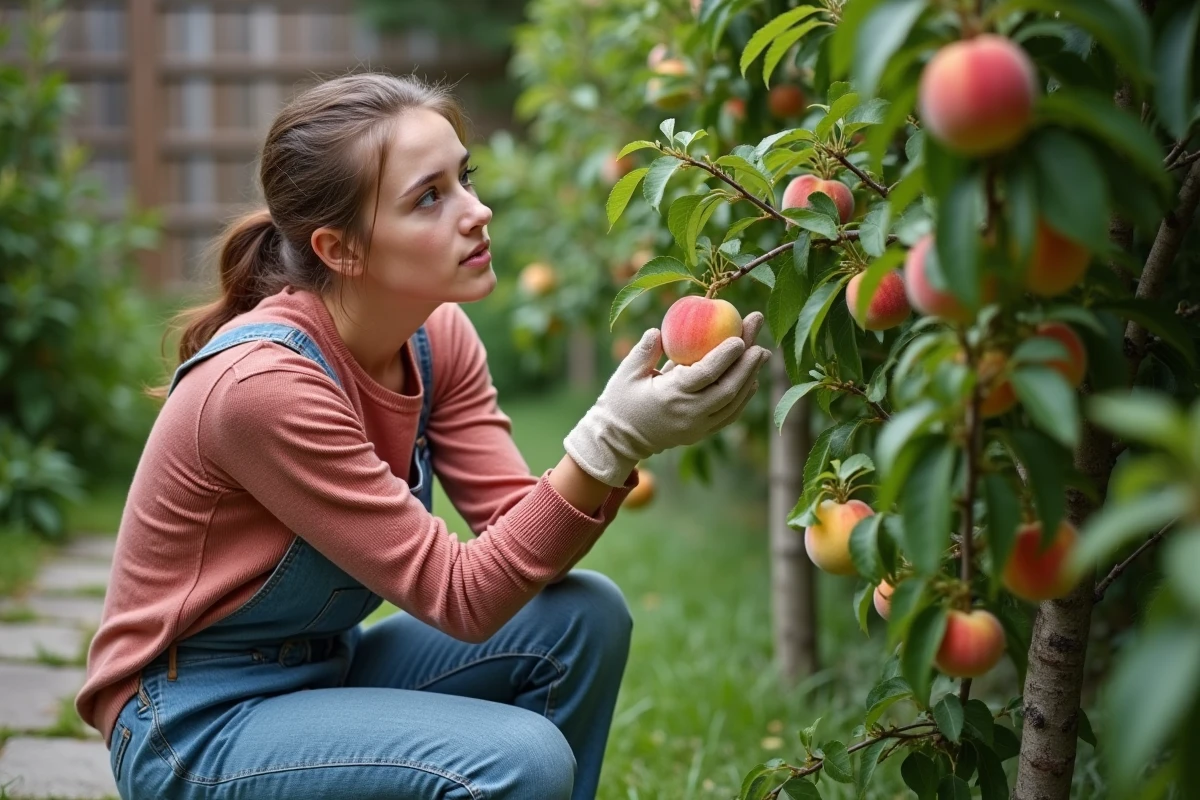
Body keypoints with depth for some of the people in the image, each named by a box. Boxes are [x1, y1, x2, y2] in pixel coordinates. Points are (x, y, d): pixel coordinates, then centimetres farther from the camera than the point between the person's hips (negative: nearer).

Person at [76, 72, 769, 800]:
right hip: (195, 725, -7)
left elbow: (523, 533, -12)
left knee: (583, 617, -10)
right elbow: (459, 595, -26)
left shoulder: (439, 338, -4)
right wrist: (608, 445, -34)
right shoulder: (263, 383, -27)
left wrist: (625, 440, -28)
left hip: (326, 667, 7)